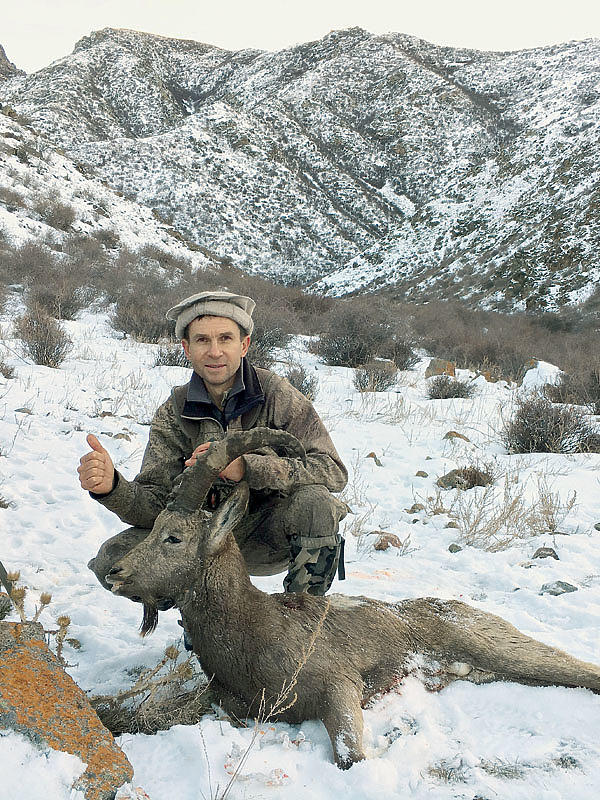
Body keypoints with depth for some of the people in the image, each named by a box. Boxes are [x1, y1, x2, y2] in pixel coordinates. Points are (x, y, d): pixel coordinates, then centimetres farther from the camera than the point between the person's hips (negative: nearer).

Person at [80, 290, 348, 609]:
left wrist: (245, 467, -34)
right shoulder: (173, 414, -5)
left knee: (314, 501, -33)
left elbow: (333, 470, -22)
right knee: (112, 560, -16)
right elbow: (154, 505, -12)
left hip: (268, 536, -2)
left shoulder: (275, 393, -13)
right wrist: (111, 487, -35)